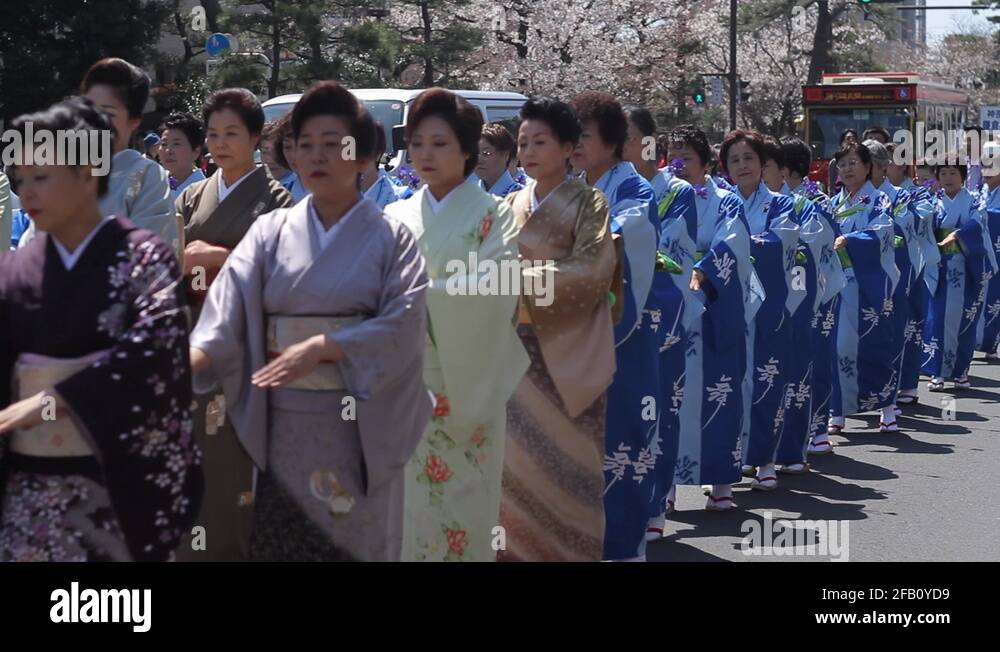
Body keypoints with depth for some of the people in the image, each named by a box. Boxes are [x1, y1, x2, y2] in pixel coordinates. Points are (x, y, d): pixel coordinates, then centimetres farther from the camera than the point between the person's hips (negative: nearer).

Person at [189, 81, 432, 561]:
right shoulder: (271, 231, 3)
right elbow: (228, 312, -10)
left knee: (356, 541, 8)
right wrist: (193, 356, -29)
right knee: (280, 540, 7)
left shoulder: (390, 239, -1)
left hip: (360, 426, -1)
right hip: (284, 424, 2)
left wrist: (320, 347, -23)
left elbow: (402, 326, -13)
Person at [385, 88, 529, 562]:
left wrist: (422, 291, -22)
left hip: (465, 384, -3)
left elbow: (493, 291, -14)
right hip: (406, 382, 4)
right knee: (410, 498, 6)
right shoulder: (396, 217, 11)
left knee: (462, 498, 0)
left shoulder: (492, 215, 0)